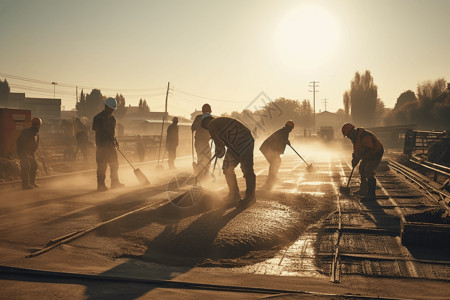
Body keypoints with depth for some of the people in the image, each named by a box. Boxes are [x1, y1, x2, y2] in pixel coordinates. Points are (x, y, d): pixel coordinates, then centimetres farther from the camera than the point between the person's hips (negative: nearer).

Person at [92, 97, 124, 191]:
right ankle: (101, 185, 3)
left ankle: (115, 182, 21)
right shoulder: (98, 117, -10)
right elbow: (97, 132, -13)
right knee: (102, 166, -4)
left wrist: (115, 140, 12)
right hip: (102, 145, -8)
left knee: (115, 163, 11)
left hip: (111, 144, 8)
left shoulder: (112, 118, 14)